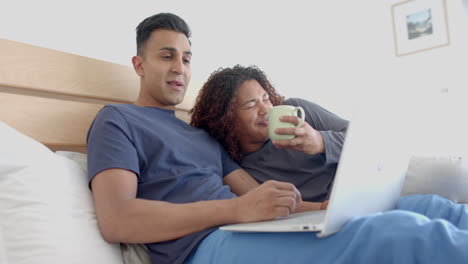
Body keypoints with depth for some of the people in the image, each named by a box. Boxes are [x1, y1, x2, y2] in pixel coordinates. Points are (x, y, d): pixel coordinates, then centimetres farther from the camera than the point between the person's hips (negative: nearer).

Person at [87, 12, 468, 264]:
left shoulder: (202, 135, 26)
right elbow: (116, 220, -12)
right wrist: (239, 208, -19)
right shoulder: (117, 120, 6)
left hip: (259, 230, 7)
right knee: (401, 232, -27)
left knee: (429, 208, -4)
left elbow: (256, 194, 17)